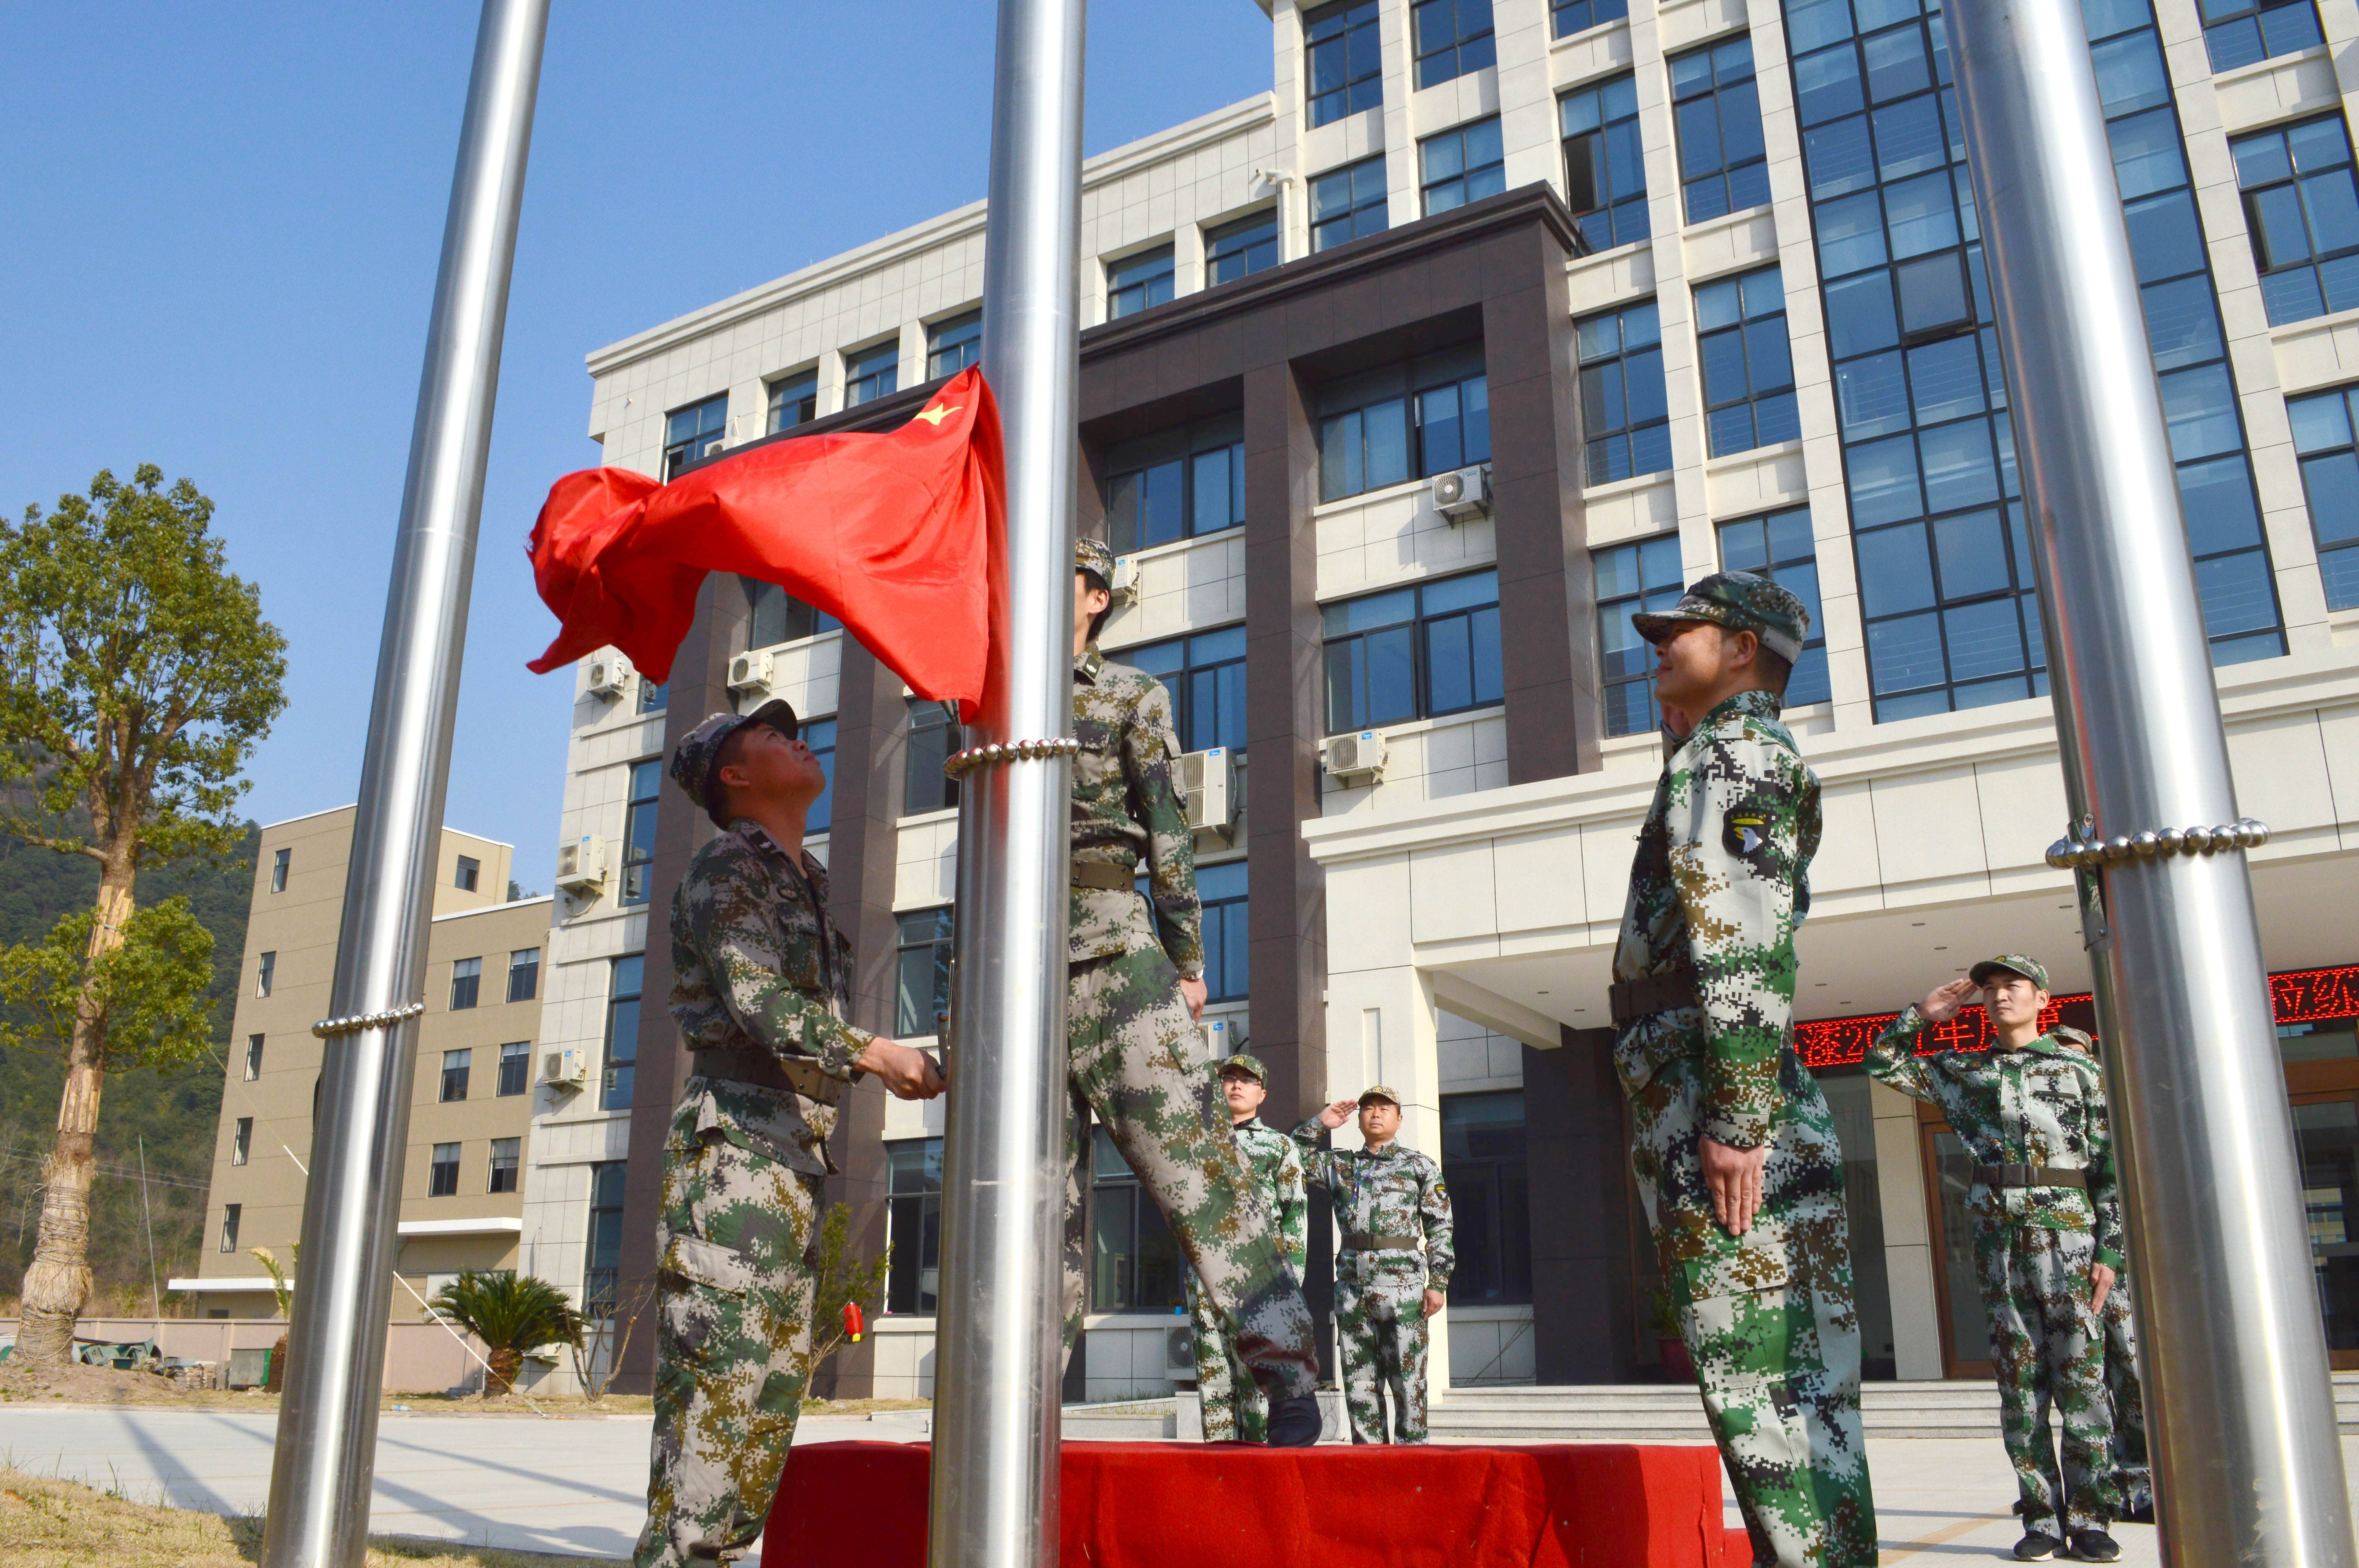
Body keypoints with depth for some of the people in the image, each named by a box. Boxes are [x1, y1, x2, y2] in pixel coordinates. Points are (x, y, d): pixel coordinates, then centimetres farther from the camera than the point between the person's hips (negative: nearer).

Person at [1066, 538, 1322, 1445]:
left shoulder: (1131, 696, 8)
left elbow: (1168, 831, 1)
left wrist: (1186, 958, -7)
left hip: (1108, 946, -5)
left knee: (1191, 1160, -10)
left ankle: (1290, 1384, -6)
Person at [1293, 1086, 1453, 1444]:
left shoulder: (1420, 1166, 9)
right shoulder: (1340, 1165, 18)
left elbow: (1440, 1228, 5)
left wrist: (1438, 1283, -4)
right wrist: (1320, 1123, 14)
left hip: (1402, 1282, -3)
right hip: (1351, 1282, 4)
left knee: (1407, 1381, -4)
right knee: (1359, 1382, 5)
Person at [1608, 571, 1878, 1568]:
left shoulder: (1728, 751, -5)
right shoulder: (1761, 756, 25)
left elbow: (1745, 948, -18)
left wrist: (1736, 1120, -22)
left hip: (1727, 1141, -10)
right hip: (1764, 1126, 10)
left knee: (1765, 1397, -10)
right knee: (1800, 1396, 10)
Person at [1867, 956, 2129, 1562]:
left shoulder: (2080, 1069, 8)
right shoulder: (1964, 1072, 15)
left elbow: (2111, 1166, 4)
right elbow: (1883, 1063, 19)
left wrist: (2108, 1251, -3)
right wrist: (1922, 1012, 10)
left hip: (2068, 1234, -2)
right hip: (1997, 1237, 3)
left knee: (2081, 1376, -4)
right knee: (2019, 1380, 2)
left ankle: (2090, 1518, 2)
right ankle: (2042, 1517, 7)